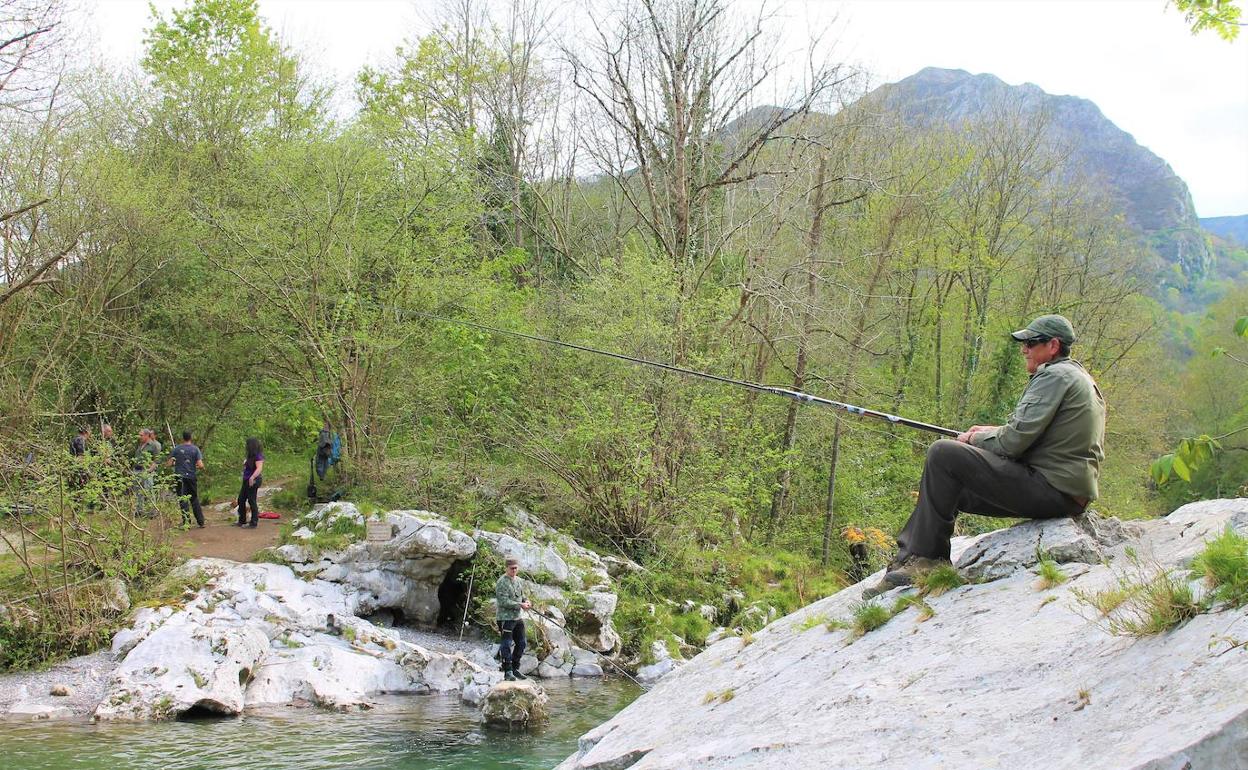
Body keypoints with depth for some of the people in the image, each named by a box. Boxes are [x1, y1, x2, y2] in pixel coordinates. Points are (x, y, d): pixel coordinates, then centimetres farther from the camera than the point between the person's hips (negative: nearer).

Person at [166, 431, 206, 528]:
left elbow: (168, 463, -3)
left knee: (183, 500, 3)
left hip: (180, 476, -1)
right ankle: (201, 522, 13)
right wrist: (199, 467, 13)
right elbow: (200, 465, -10)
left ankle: (186, 522, -1)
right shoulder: (195, 449, -2)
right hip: (192, 477, 1)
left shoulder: (176, 449, -1)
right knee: (194, 499, 13)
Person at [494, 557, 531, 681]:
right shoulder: (502, 582, -14)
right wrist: (520, 605, -19)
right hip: (506, 618, -9)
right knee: (507, 645, -6)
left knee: (521, 643, 13)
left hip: (517, 618, 9)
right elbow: (504, 602, -20)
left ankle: (515, 669, 25)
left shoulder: (517, 581, 13)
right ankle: (507, 672, -1)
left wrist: (526, 602, 2)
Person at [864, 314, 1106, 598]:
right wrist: (992, 432, 13)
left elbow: (1015, 441, -17)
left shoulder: (1055, 375, -11)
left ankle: (926, 558, -10)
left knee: (943, 454, -13)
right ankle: (905, 563, 11)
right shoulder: (1081, 378, 22)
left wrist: (975, 439, 1)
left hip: (1051, 490, -11)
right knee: (948, 488, 15)